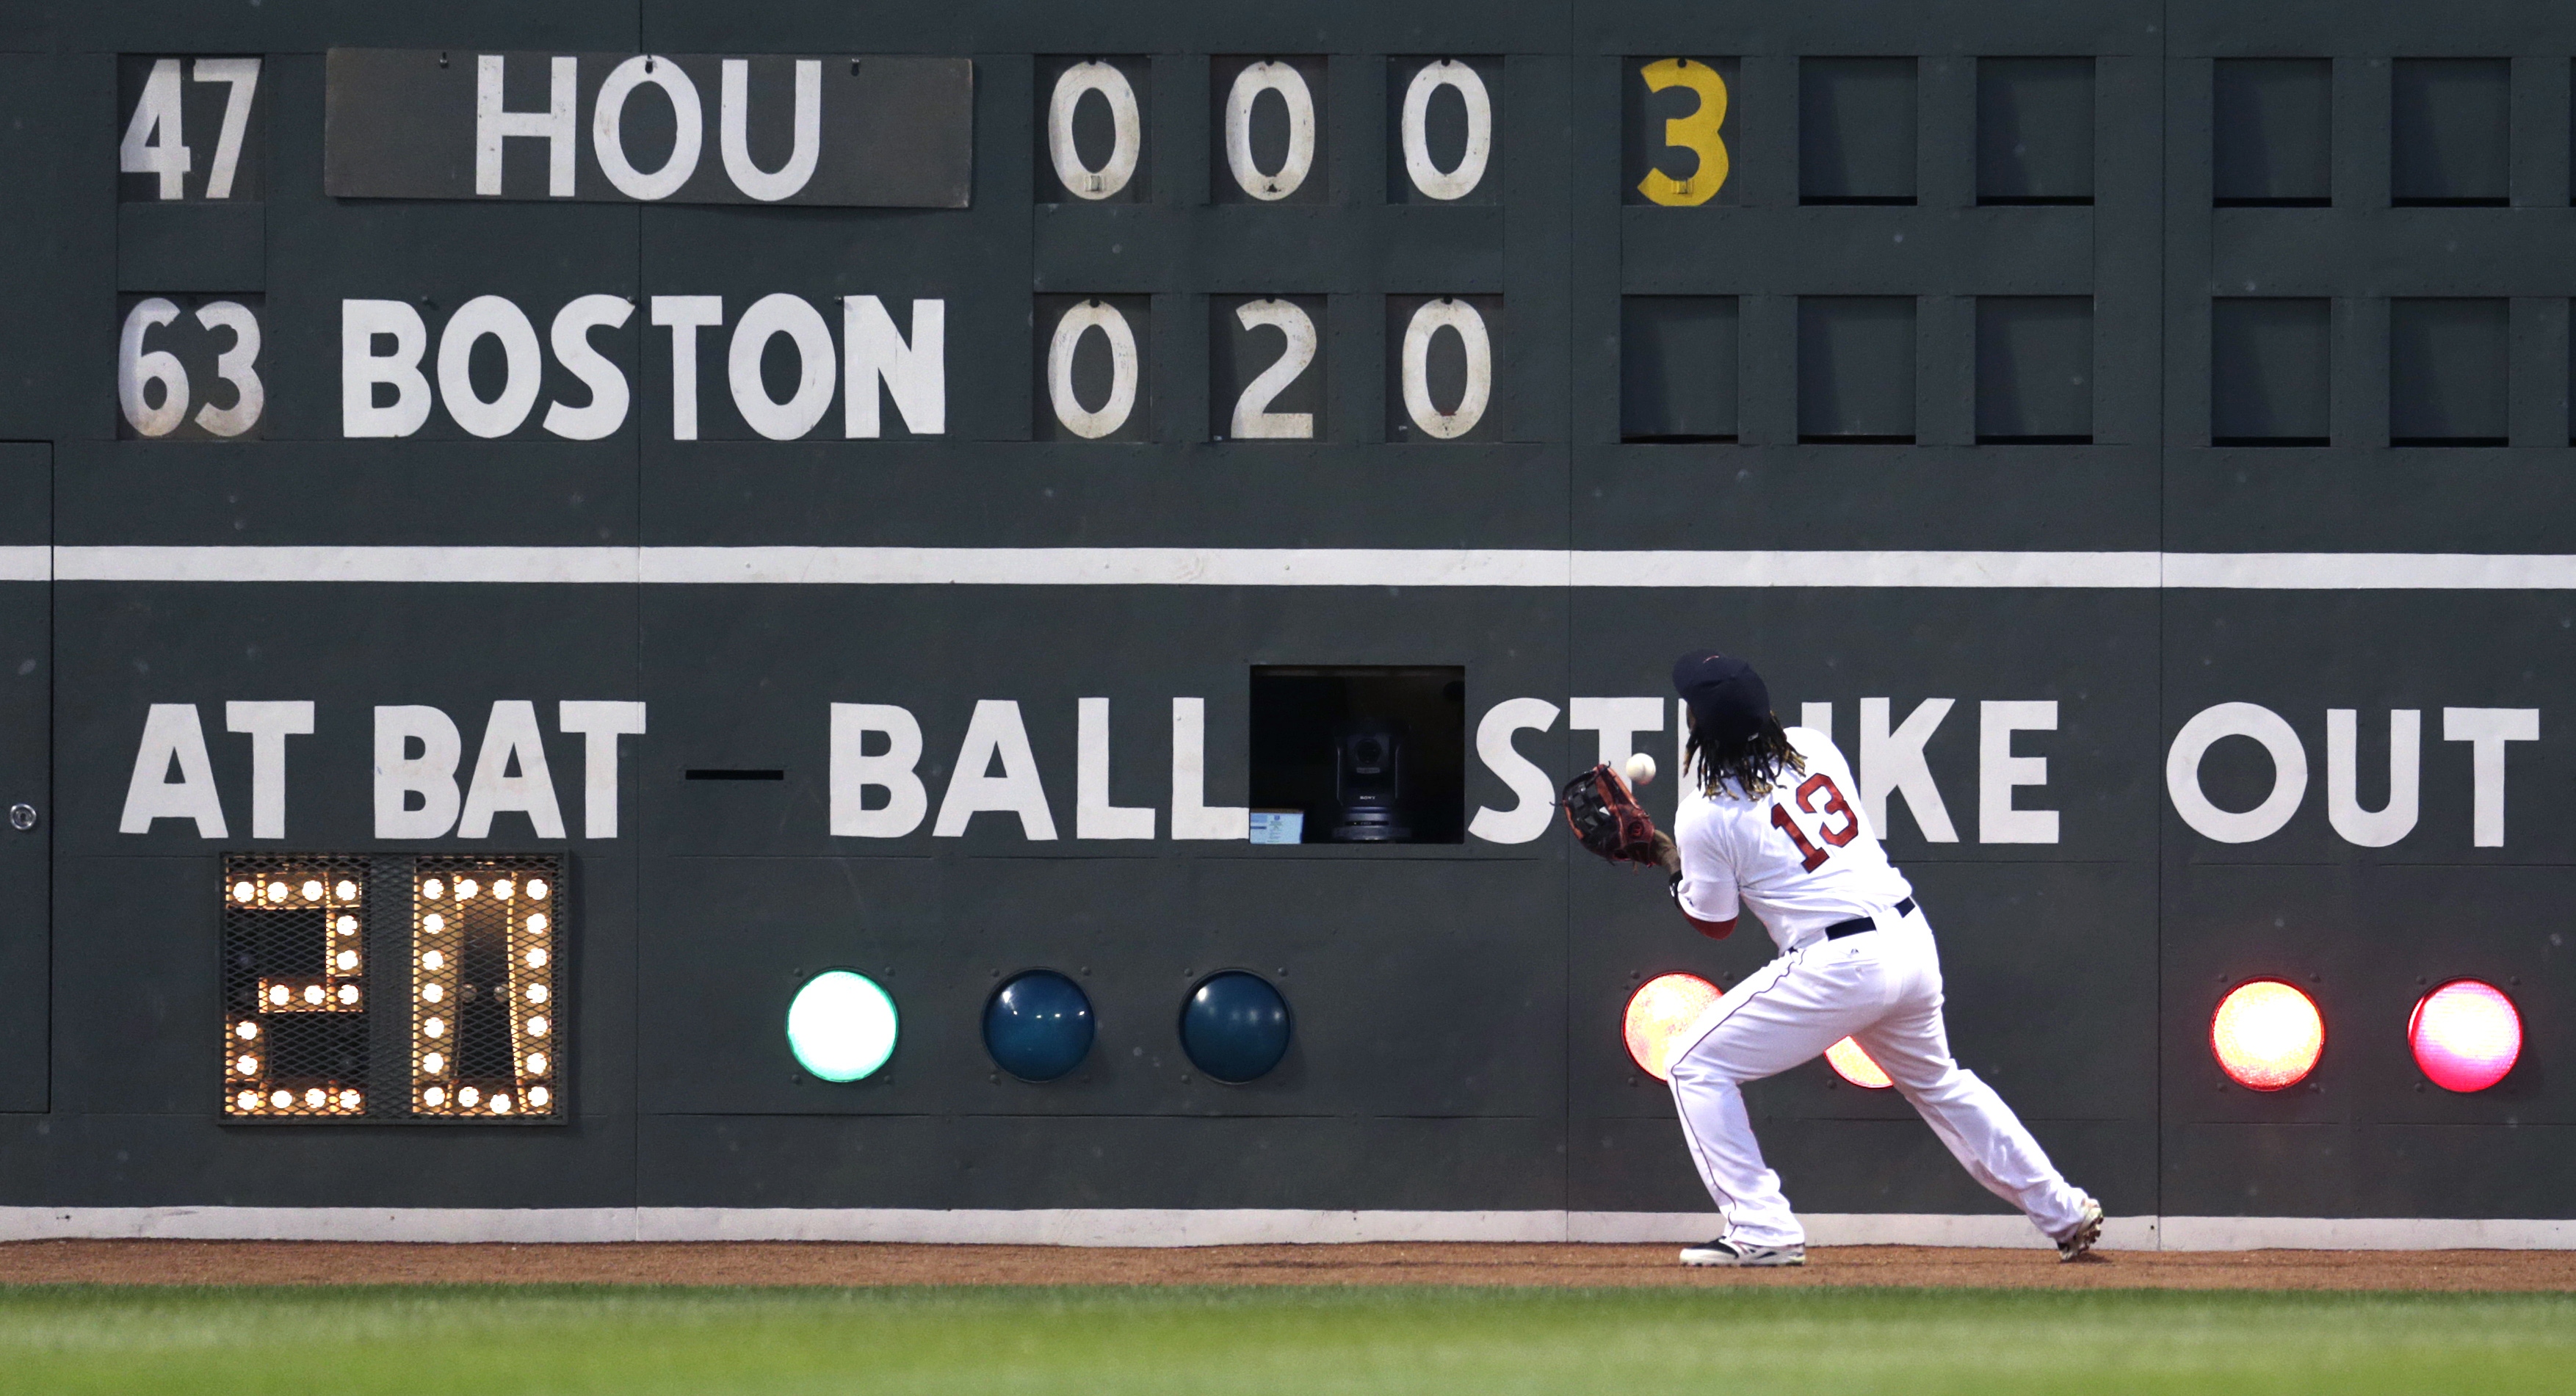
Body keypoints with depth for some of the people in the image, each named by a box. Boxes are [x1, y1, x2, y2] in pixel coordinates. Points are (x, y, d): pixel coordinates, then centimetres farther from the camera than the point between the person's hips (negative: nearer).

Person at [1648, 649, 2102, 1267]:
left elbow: (1714, 922, 4)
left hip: (1837, 966, -7)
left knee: (1696, 1065, 3)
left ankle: (1761, 1231, -3)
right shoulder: (1814, 748, 9)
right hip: (1912, 939, 7)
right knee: (1938, 1082, 30)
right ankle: (2065, 1214, 34)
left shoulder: (1706, 814, -9)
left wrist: (1674, 865, 19)